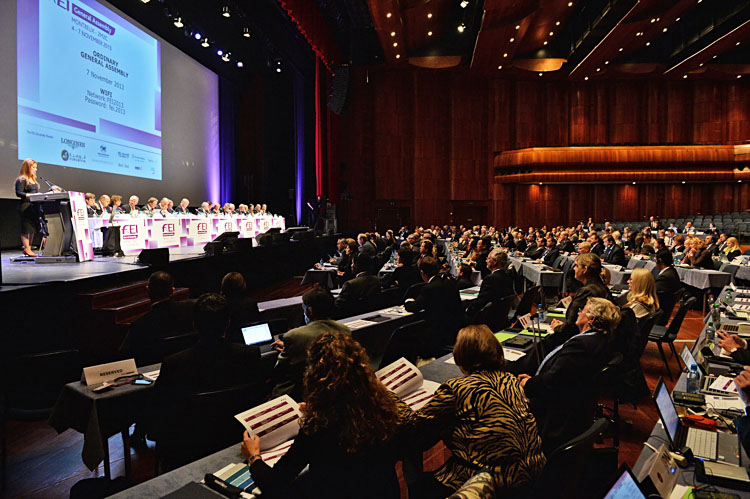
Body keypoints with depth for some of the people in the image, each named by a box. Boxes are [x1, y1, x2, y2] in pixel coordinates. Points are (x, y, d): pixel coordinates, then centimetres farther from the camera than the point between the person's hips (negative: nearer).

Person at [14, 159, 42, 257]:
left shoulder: (33, 179, 20)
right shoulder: (21, 179, -6)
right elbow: (18, 193, -14)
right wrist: (30, 195, -24)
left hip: (34, 206, 9)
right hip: (26, 207, -9)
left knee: (33, 229, 10)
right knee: (26, 229, -5)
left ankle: (28, 248, 15)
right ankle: (27, 249, -2)